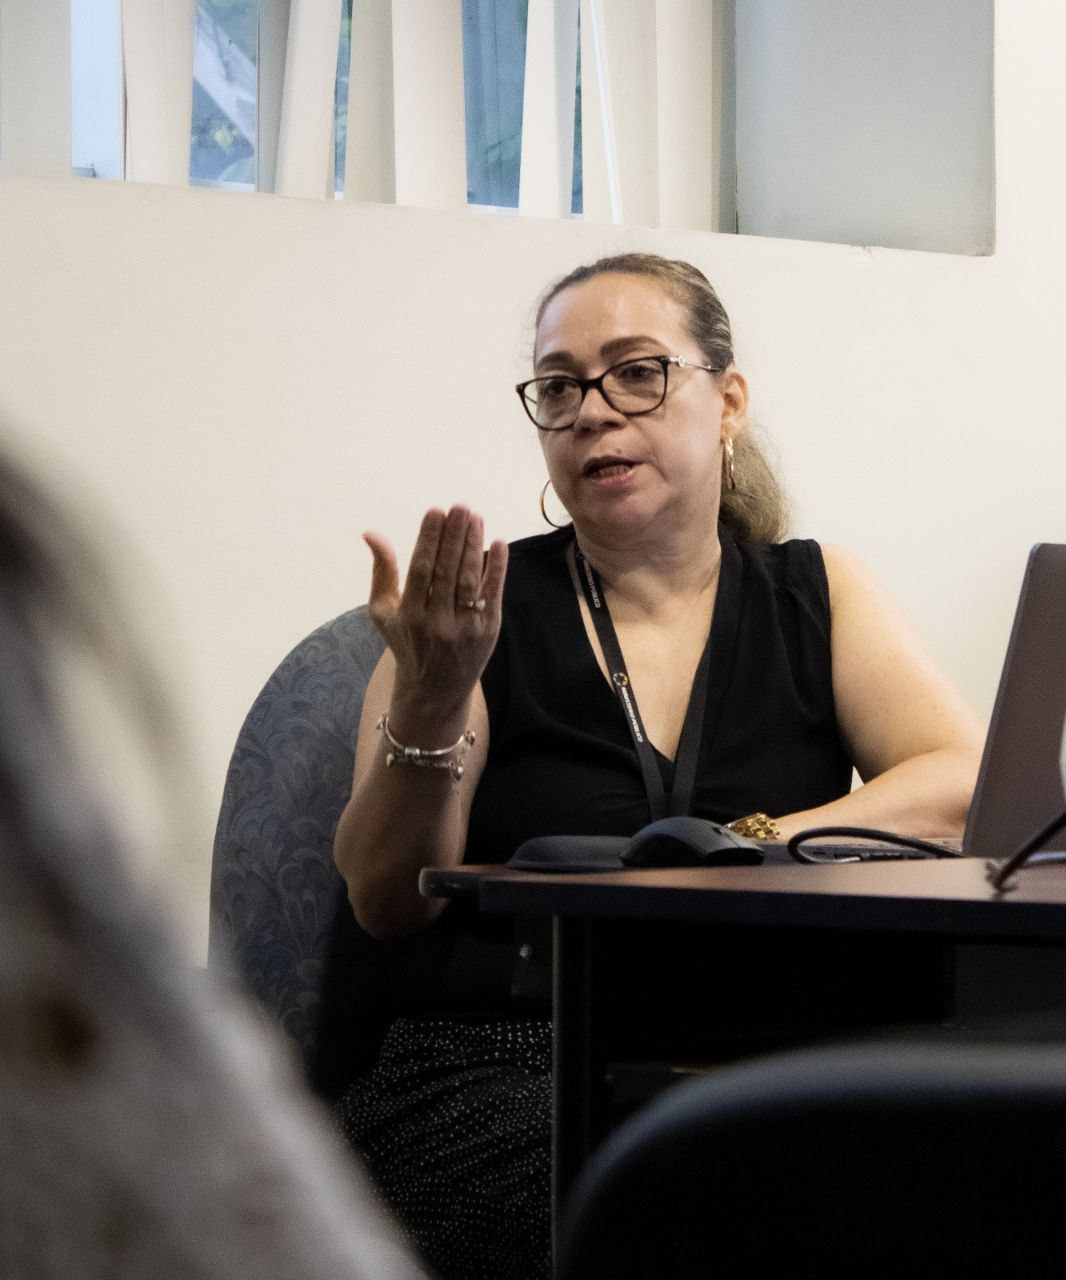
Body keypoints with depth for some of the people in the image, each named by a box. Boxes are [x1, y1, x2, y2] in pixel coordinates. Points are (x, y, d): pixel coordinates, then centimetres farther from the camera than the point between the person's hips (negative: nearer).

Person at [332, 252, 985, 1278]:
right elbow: (386, 902, -1)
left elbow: (971, 784, -1)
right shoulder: (494, 612, 8)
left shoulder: (813, 595, 15)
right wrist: (432, 698, -17)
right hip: (502, 1071, -3)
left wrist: (740, 847, -12)